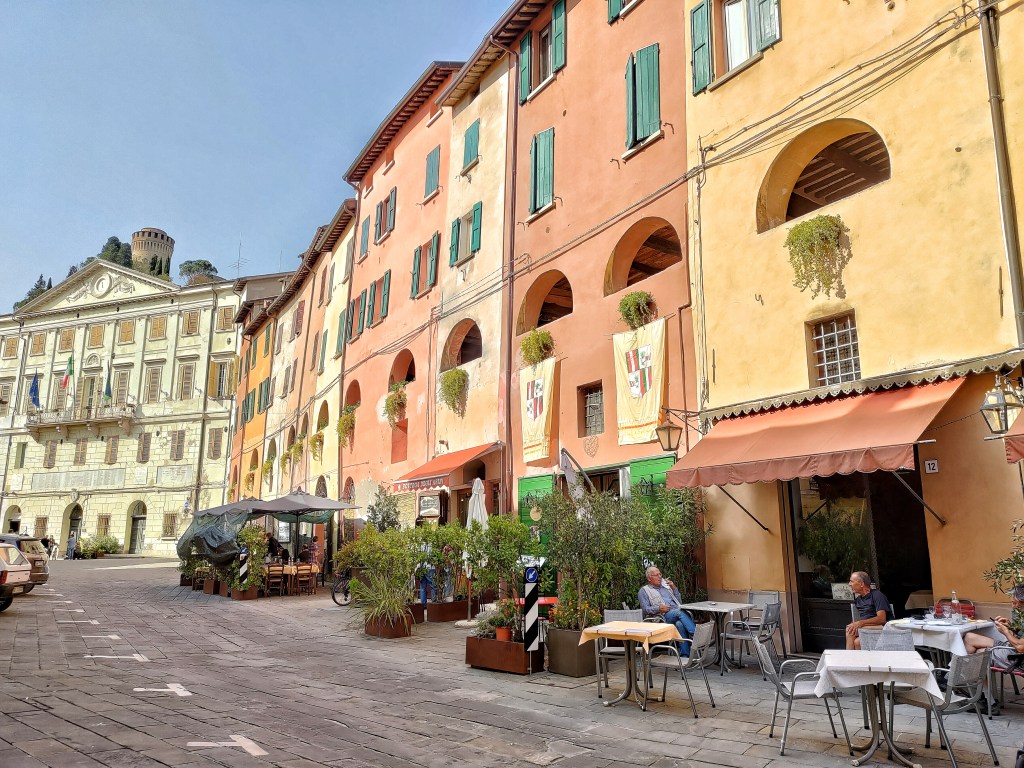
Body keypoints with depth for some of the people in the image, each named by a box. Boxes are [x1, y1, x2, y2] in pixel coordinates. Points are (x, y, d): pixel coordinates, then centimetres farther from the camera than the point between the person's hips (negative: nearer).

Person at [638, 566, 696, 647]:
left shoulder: (666, 585, 28)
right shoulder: (644, 590, 14)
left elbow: (679, 602, 23)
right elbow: (645, 609, 2)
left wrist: (674, 588, 11)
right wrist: (658, 608, -14)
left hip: (678, 613, 4)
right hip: (664, 616, -4)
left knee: (680, 624, -34)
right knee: (679, 612, -36)